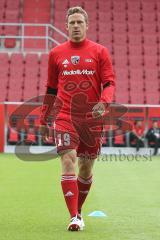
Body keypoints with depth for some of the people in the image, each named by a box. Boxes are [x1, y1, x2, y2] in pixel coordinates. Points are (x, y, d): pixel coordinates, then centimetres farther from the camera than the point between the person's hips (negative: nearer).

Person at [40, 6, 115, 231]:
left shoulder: (100, 51, 4)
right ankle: (74, 217, -17)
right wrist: (43, 119, 15)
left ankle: (78, 211, 29)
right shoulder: (56, 53, 8)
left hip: (91, 118, 1)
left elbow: (109, 82, -1)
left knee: (86, 168, 9)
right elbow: (51, 89, 15)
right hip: (64, 116, 0)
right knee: (68, 161, -15)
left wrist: (103, 103, -21)